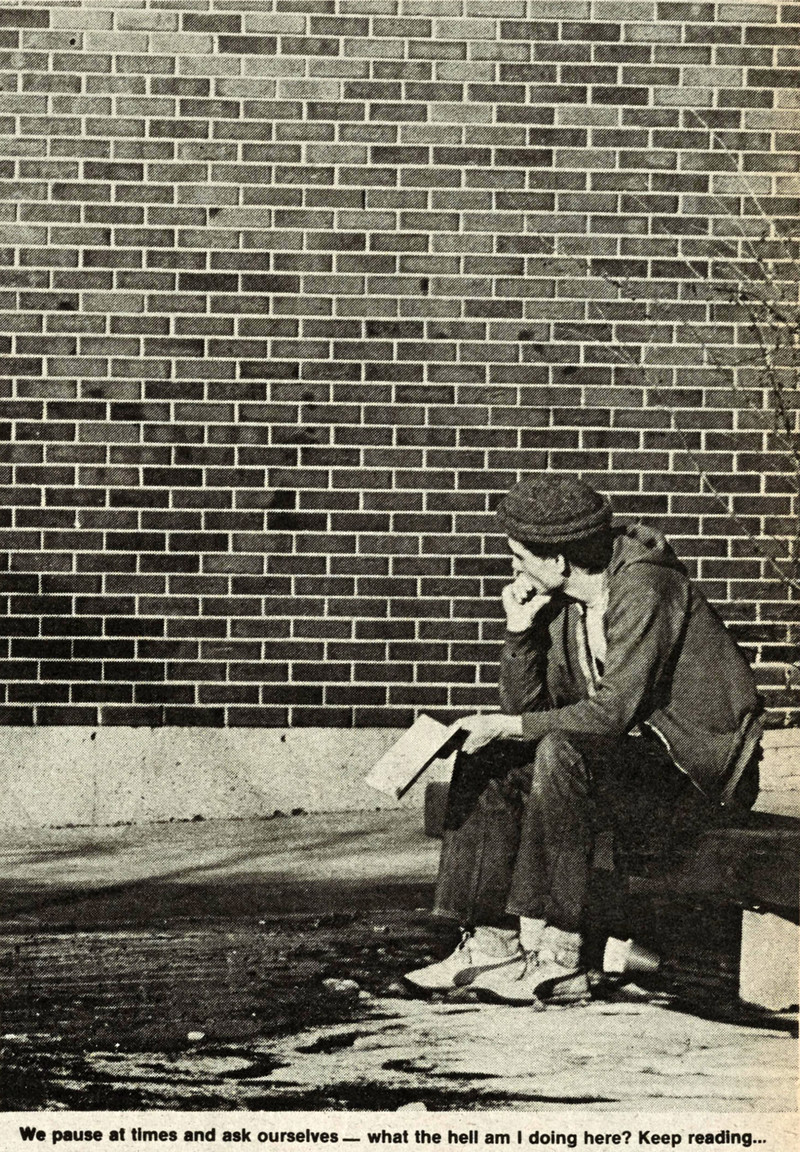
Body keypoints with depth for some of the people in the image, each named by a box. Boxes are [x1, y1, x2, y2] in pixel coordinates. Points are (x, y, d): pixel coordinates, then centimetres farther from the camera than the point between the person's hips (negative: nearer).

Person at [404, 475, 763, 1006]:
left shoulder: (644, 589, -20)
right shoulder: (559, 602, 5)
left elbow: (614, 711, -27)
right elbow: (526, 706, 6)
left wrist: (511, 726, -21)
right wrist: (520, 629, -7)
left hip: (701, 762, -9)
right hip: (632, 756, 9)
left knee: (562, 749, -32)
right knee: (488, 758, -2)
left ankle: (558, 960, -29)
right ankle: (491, 943, -6)